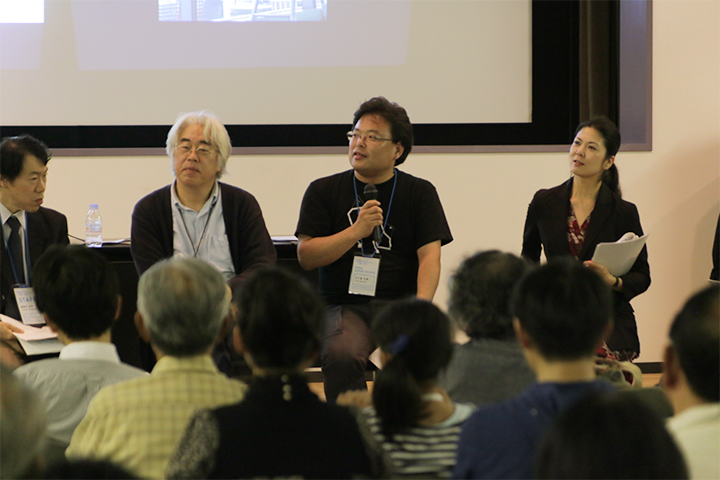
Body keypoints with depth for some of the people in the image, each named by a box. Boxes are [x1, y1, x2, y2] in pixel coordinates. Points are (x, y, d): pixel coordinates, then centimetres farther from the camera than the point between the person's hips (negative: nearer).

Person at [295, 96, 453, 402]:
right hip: (344, 305, 0)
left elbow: (430, 256, 0)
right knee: (341, 356, -34)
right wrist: (357, 231, -10)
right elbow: (306, 256, 3)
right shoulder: (324, 191, 11)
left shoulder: (420, 193, 11)